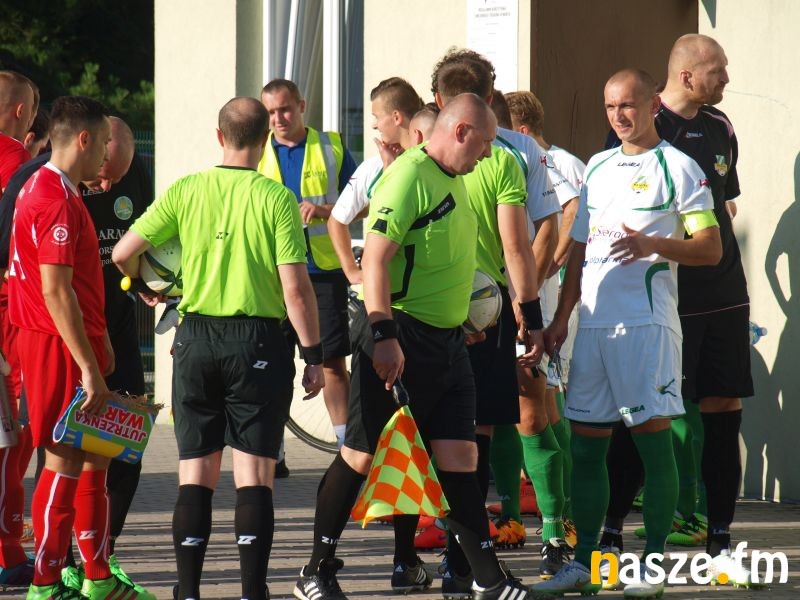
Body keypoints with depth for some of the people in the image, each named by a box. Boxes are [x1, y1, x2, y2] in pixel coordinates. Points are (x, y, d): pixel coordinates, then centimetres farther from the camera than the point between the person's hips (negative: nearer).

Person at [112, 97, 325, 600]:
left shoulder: (185, 192, 0)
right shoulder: (275, 199, -8)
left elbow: (124, 253, 0)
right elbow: (296, 288, -11)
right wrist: (314, 357, -4)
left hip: (197, 339, 3)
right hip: (258, 341, -3)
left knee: (196, 473, 8)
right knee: (254, 474, -1)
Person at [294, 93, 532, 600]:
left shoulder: (454, 181, 15)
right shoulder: (409, 177, -14)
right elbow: (375, 258, -21)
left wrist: (465, 317, 28)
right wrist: (383, 337, -26)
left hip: (446, 341, 8)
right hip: (398, 336, -8)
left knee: (460, 457, 4)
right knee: (360, 455, 0)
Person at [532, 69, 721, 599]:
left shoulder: (678, 167, -2)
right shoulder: (598, 167, 18)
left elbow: (711, 249, -7)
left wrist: (652, 244, -22)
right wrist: (562, 317, 16)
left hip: (647, 321, -6)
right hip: (594, 322, 7)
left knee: (653, 437, -6)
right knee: (586, 443, 7)